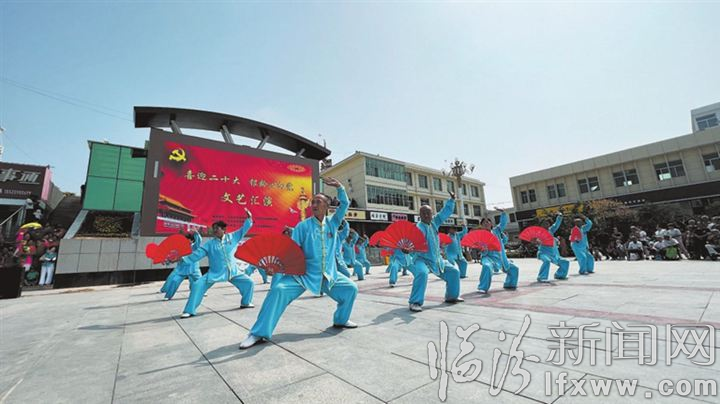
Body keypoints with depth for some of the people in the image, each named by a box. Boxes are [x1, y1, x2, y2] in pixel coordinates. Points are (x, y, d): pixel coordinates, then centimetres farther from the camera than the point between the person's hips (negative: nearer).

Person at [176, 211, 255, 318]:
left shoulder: (232, 237, 1)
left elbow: (244, 229, 1)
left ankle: (245, 303, 24)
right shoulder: (210, 244, 1)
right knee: (197, 285, -13)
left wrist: (249, 218, -10)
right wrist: (183, 259, -11)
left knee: (249, 283, -1)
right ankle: (189, 311, 3)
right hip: (215, 273, 0)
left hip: (233, 272, 1)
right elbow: (197, 253, -2)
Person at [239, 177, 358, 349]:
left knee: (351, 288, 1)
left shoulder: (332, 222, 4)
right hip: (304, 273, -3)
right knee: (278, 290, -21)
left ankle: (341, 320, 26)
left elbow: (345, 205, 2)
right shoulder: (303, 226, -5)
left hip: (329, 274, 4)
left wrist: (340, 187, -9)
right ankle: (259, 333, -8)